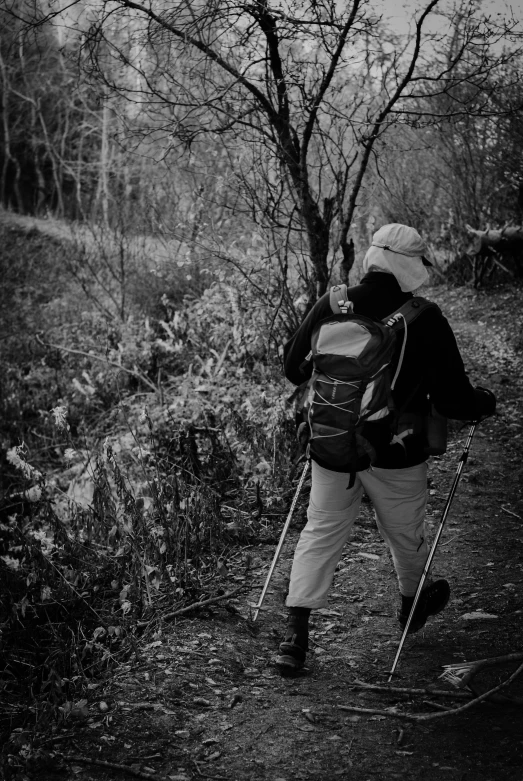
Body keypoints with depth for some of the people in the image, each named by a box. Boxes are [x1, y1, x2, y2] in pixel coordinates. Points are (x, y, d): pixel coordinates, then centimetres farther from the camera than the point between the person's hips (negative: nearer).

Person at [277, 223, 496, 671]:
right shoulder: (426, 320, -15)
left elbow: (294, 368, 6)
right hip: (395, 457, -2)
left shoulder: (330, 307, -5)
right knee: (406, 535, 21)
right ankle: (413, 606, 47)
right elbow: (453, 400, -13)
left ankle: (296, 635, 3)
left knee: (321, 533, 12)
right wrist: (485, 403, 9)